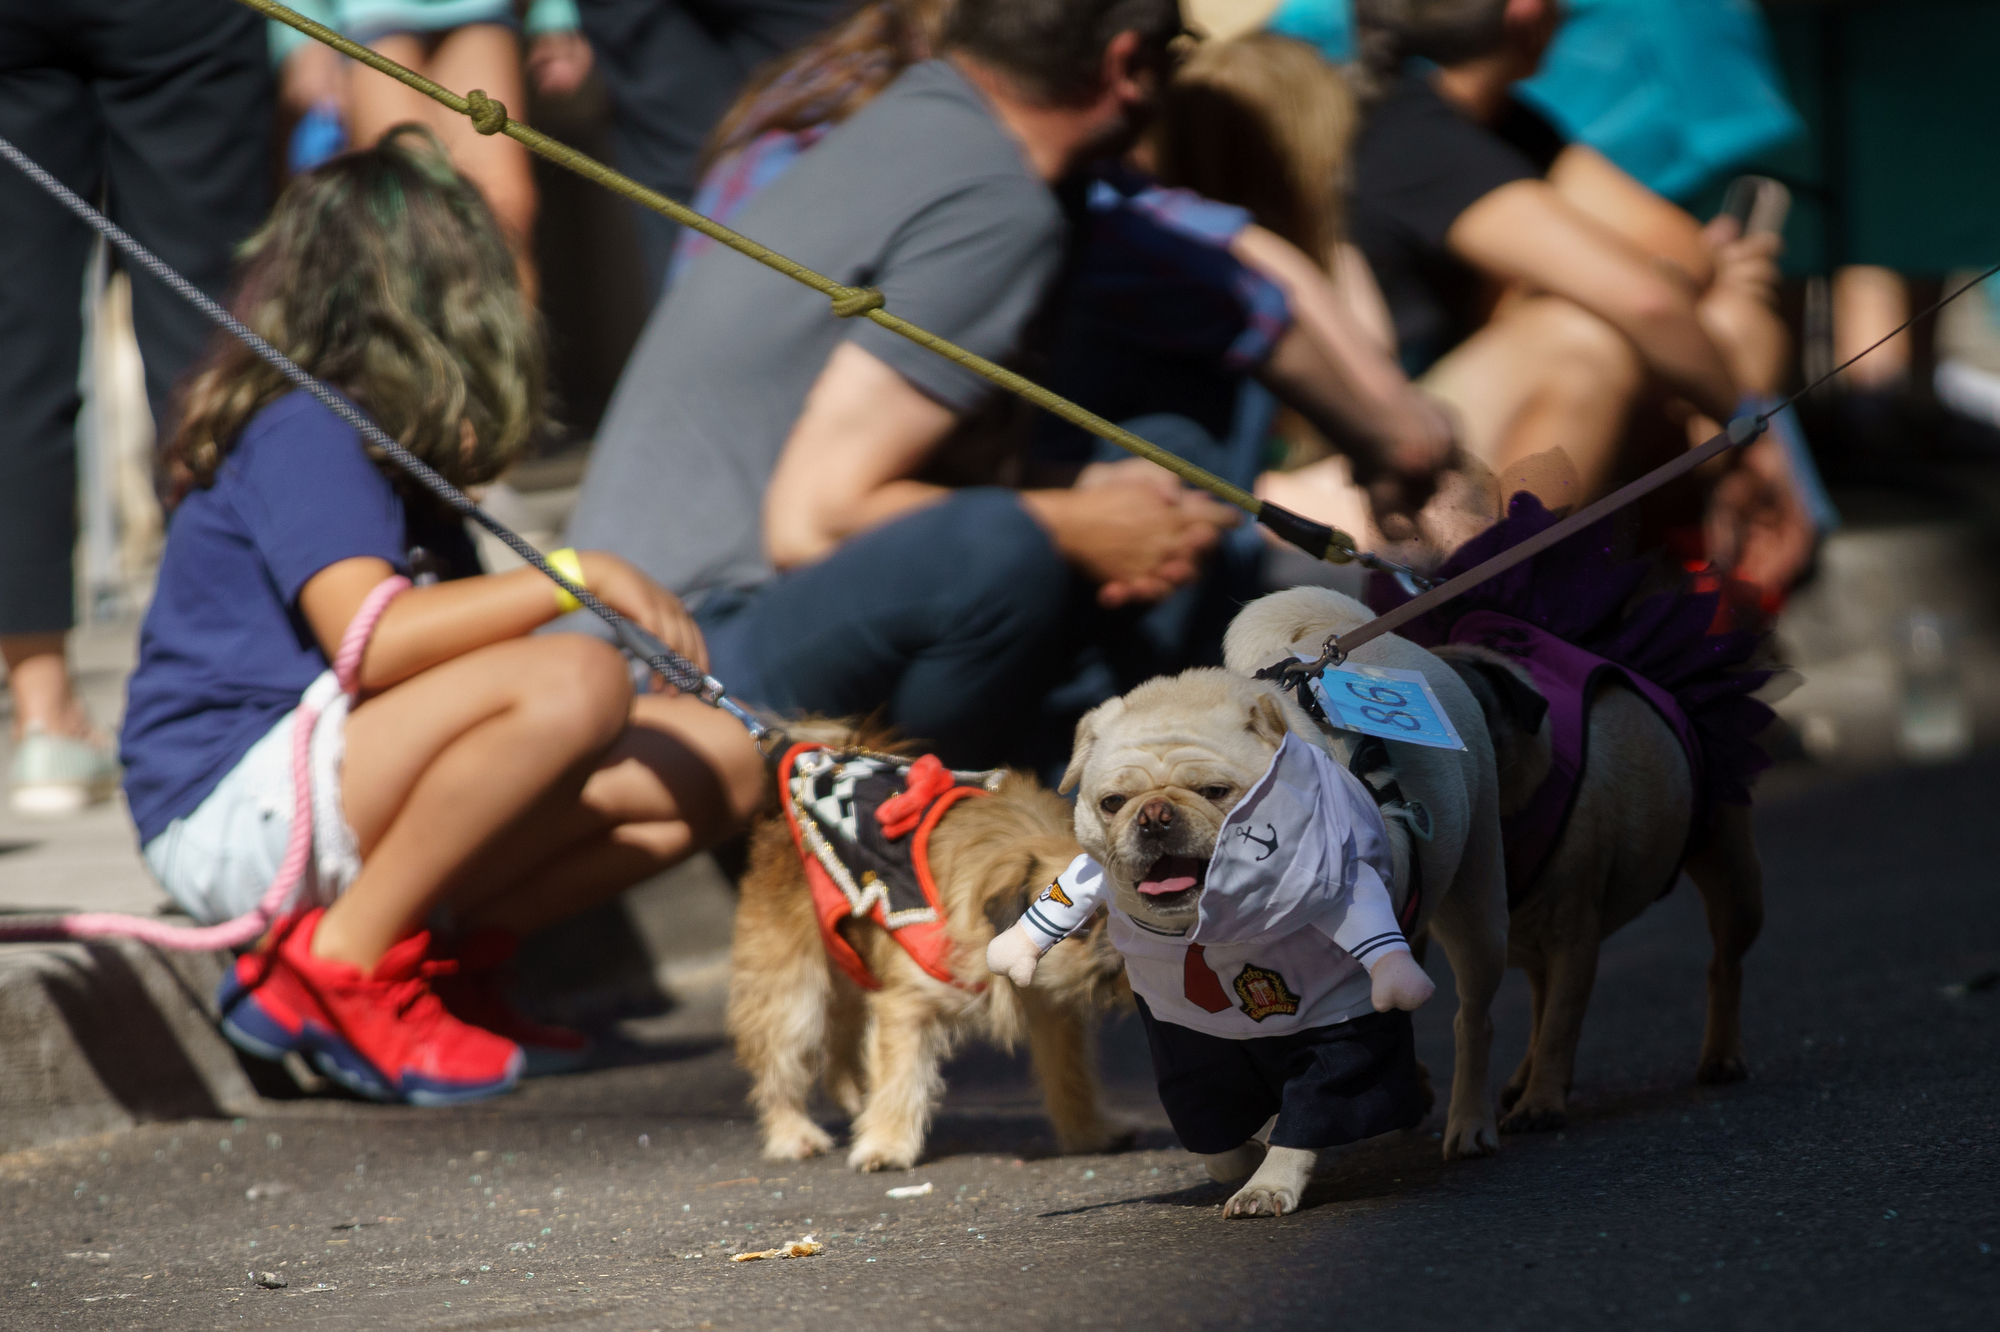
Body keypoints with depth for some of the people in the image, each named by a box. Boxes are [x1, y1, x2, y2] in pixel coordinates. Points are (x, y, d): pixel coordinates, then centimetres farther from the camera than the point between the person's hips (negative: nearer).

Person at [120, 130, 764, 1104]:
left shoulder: (391, 445, 19)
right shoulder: (302, 432, -11)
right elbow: (370, 638, -27)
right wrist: (577, 577, -26)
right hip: (236, 801, -10)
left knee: (721, 762, 1)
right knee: (576, 680, -32)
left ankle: (439, 964, -3)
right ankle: (342, 966, -19)